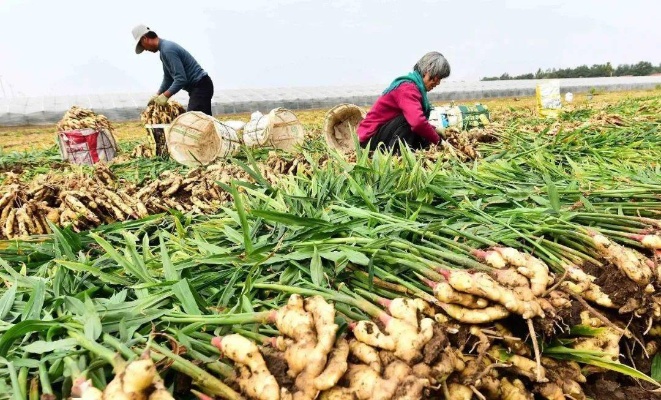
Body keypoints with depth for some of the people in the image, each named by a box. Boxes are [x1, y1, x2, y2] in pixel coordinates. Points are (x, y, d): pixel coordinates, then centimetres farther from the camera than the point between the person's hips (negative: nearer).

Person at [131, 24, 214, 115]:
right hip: (197, 87, 10)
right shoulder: (164, 49, 15)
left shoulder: (167, 49, -17)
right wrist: (157, 96, 15)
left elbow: (181, 79, -23)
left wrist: (165, 96, -16)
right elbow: (168, 78, 22)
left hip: (200, 86, -10)